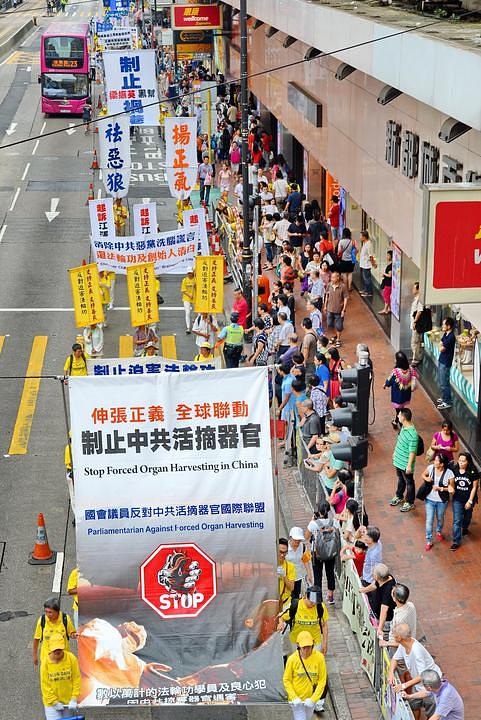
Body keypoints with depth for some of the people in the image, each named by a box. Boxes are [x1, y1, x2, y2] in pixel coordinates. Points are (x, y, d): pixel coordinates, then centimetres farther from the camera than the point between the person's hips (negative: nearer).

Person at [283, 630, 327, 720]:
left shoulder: (319, 657, -15)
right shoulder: (292, 659, -18)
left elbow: (322, 680, -9)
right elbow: (286, 680, -7)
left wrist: (313, 699, -15)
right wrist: (294, 698, -16)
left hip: (311, 698, 2)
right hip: (297, 699, -2)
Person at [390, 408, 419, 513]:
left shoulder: (412, 434, -32)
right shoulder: (403, 427, -5)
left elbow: (412, 451, -26)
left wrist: (409, 465, -21)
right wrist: (395, 453, 22)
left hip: (405, 463, -8)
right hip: (398, 460, 8)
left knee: (409, 482, 12)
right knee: (400, 479, 27)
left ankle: (409, 502, 28)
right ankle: (399, 496, 47)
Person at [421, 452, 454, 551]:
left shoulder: (449, 473, -22)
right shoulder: (430, 468, -14)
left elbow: (452, 488, -12)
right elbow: (423, 474, 6)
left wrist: (440, 488, -24)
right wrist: (426, 478, -18)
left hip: (442, 501, -1)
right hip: (429, 499, 1)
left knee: (440, 518, 23)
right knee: (429, 520, 4)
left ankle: (439, 532, 54)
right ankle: (429, 541, 19)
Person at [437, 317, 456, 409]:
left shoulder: (451, 337, -25)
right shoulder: (446, 334, 5)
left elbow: (441, 349, -21)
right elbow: (440, 345, 10)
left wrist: (442, 346, -4)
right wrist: (442, 346, -8)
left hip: (445, 363, -10)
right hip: (441, 360, 10)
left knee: (444, 383, -1)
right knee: (441, 381, 21)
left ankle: (447, 402, 9)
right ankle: (445, 397, 36)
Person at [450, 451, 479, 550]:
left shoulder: (473, 472, -20)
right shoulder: (454, 469, -15)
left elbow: (474, 487, -14)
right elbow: (452, 482, 0)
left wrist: (470, 501, -13)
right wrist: (452, 490, -17)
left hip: (469, 499, 0)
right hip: (457, 499, 0)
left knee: (467, 516, 25)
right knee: (457, 520, -3)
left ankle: (465, 528, 56)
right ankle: (456, 542, 5)